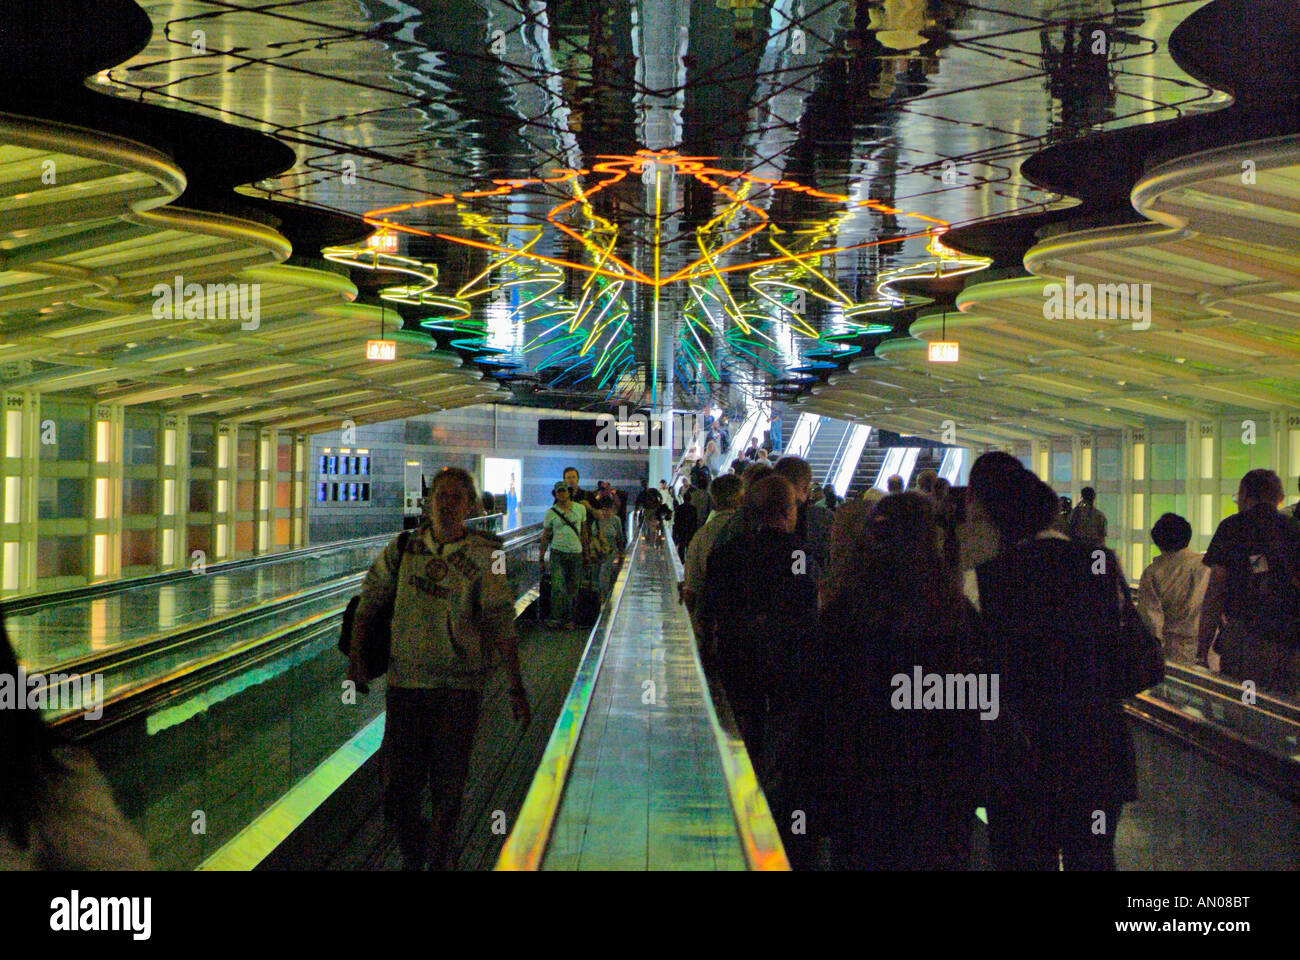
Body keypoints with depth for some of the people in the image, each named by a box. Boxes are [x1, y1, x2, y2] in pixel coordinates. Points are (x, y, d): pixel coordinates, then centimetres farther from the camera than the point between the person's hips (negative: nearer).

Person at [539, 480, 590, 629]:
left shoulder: (580, 508, 5)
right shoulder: (551, 513, 0)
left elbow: (584, 531, 14)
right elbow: (545, 536, 6)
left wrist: (585, 552, 14)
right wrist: (542, 557, 3)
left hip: (576, 553, 2)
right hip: (558, 552, -2)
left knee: (573, 589, 4)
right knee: (557, 586, -14)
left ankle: (570, 620, 13)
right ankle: (555, 618, -11)